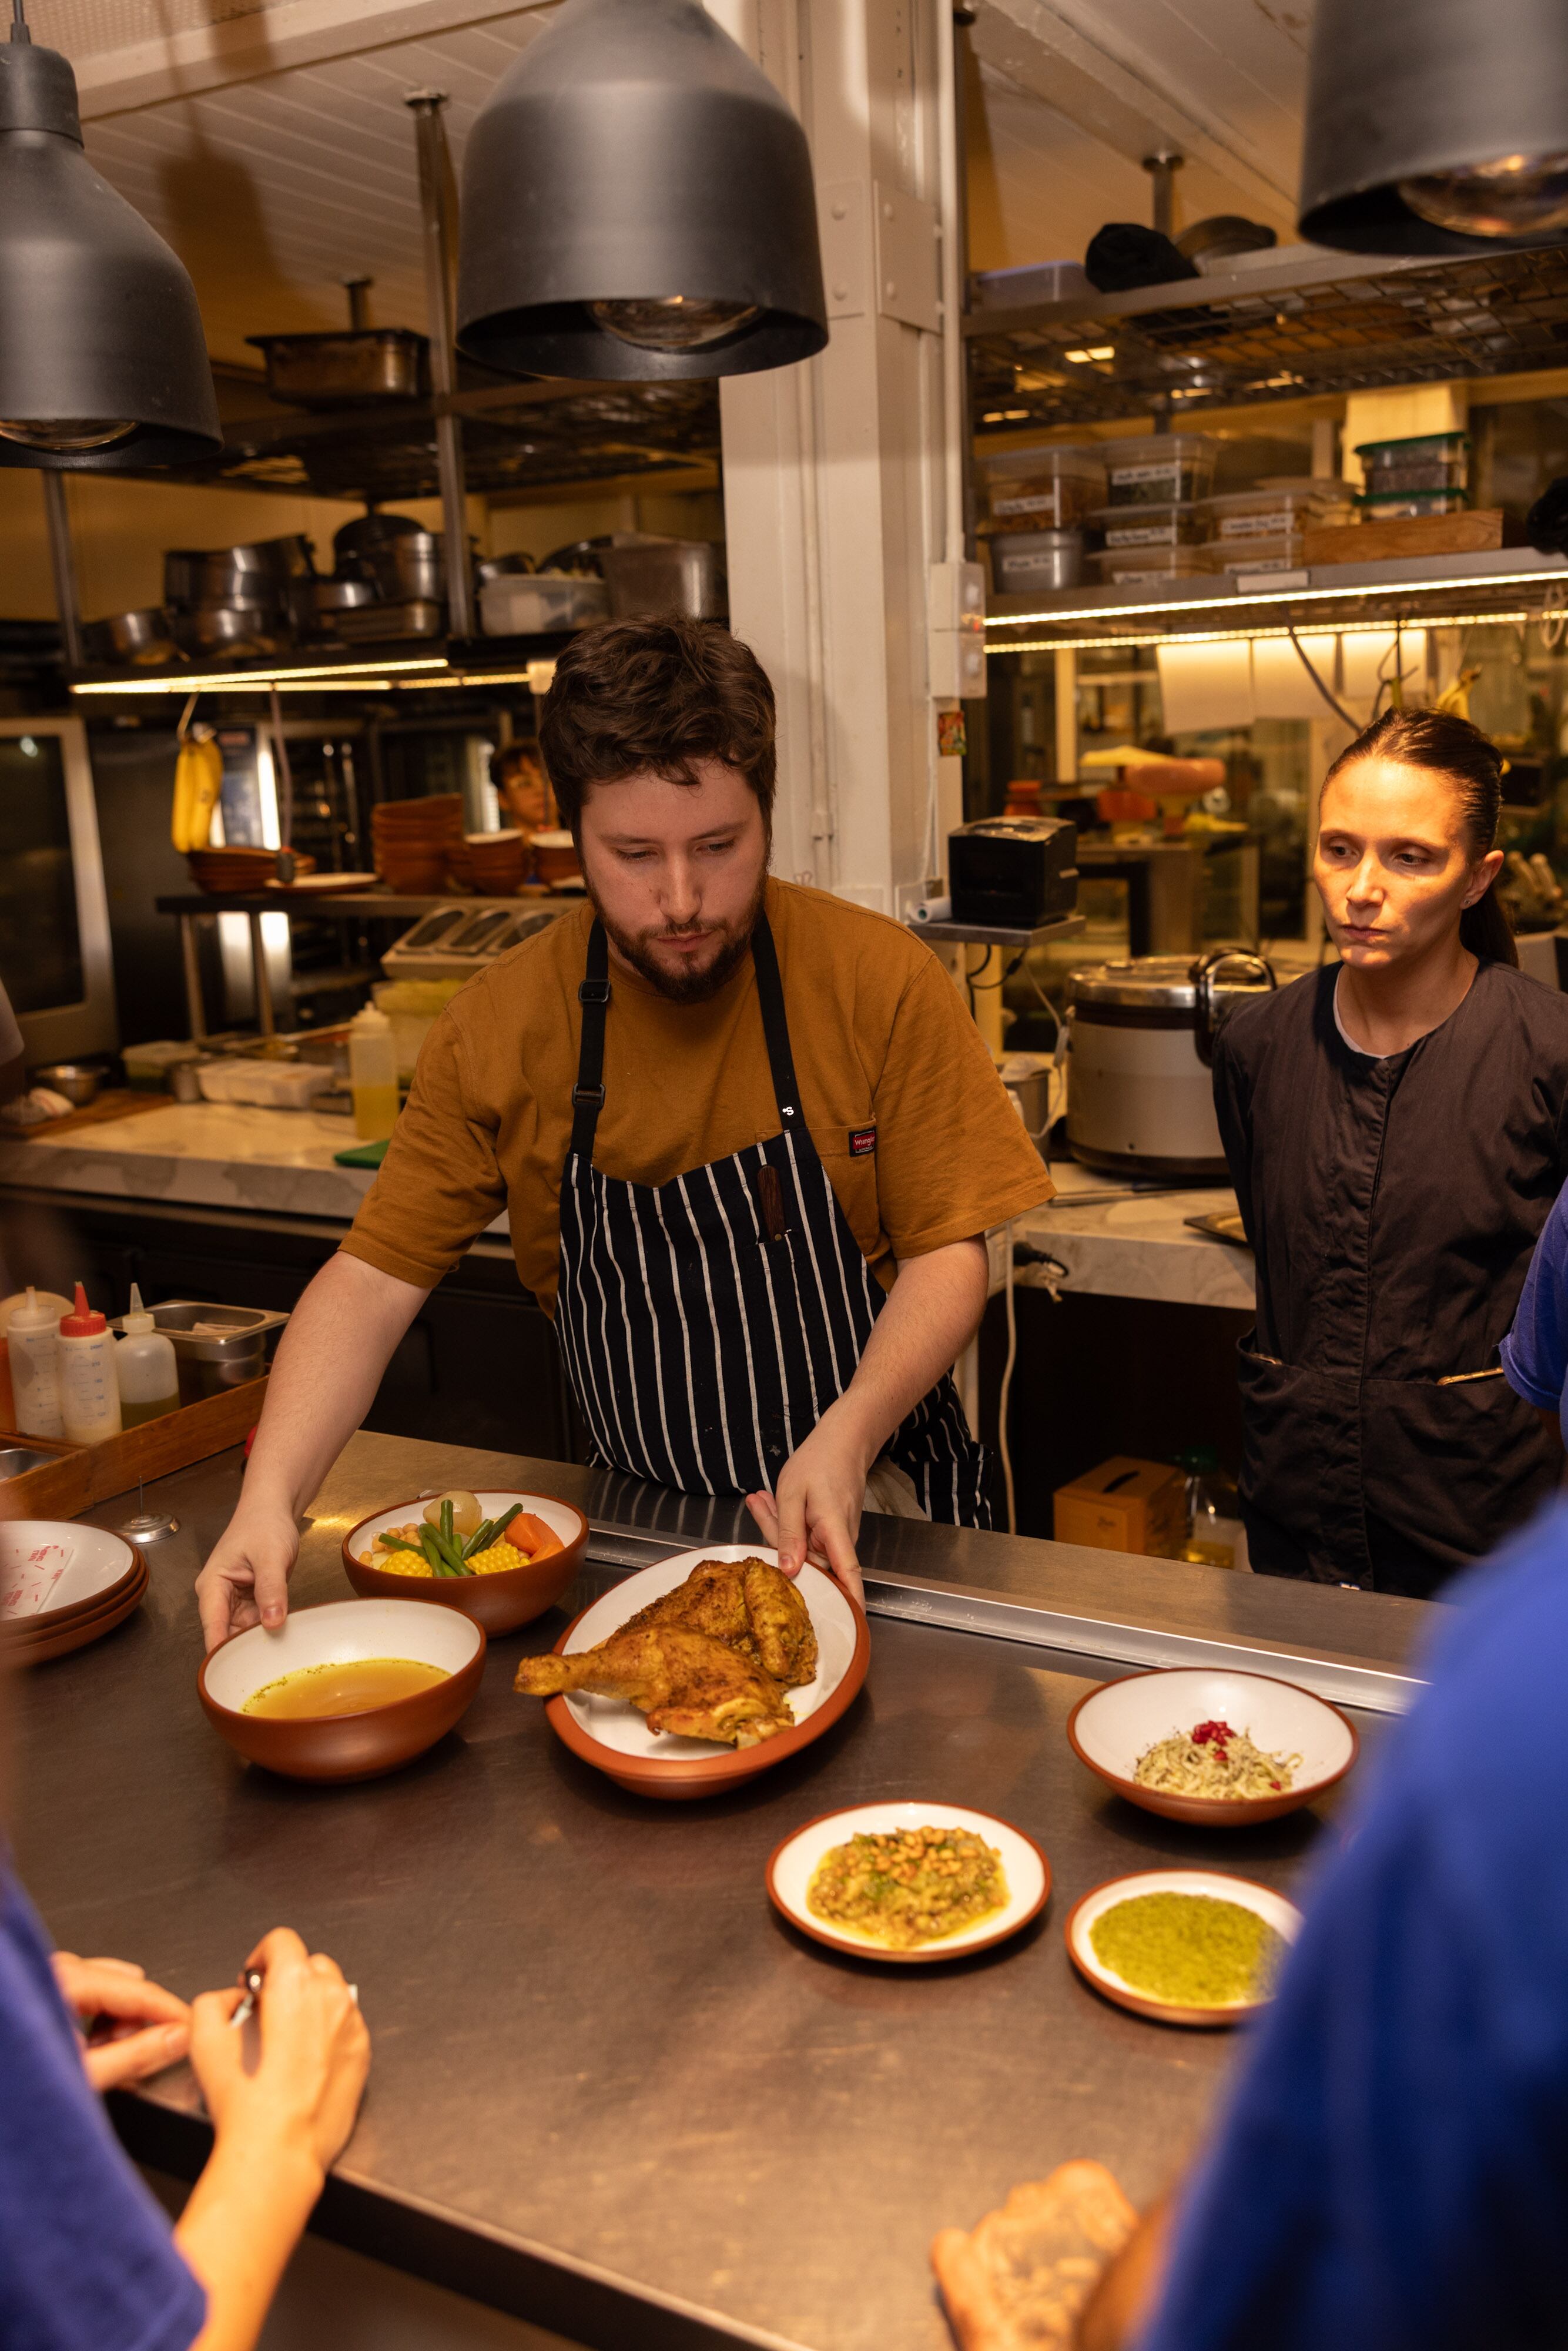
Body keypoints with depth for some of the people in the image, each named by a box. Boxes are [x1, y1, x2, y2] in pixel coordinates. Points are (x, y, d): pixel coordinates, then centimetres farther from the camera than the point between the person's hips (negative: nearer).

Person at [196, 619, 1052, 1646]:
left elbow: (947, 1254, -7)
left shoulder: (881, 980, -10)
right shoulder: (498, 1027, -6)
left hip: (875, 1504, -2)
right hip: (633, 1522, 3)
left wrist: (846, 1437, -23)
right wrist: (269, 1500, -16)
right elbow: (371, 1281, -3)